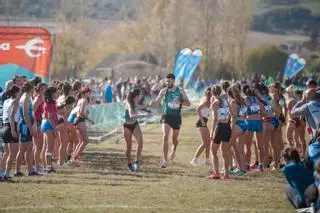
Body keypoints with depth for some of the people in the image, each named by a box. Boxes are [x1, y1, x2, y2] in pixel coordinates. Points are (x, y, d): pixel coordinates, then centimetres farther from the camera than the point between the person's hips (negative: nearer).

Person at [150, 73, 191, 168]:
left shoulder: (180, 91, 0)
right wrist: (151, 104, -22)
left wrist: (180, 102, -18)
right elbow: (156, 102, 1)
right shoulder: (164, 91, -2)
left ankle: (174, 150, 49)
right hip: (166, 116, -1)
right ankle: (165, 160, -17)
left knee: (175, 138, 13)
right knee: (165, 136, -18)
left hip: (176, 117, 1)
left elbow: (188, 103, 1)